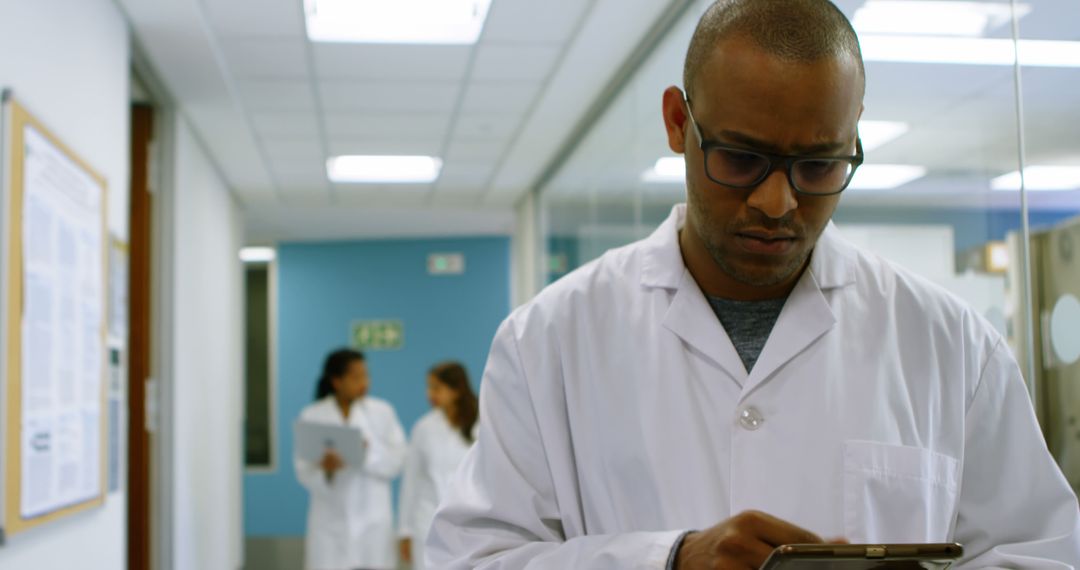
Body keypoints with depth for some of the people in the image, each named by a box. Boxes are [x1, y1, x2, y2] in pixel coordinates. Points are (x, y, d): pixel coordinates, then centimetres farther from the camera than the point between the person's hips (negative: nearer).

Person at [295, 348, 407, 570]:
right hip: (331, 520, 0)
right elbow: (304, 471, -2)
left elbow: (396, 460, -2)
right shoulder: (312, 416, 1)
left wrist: (368, 452, -21)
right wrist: (325, 470, -24)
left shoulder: (382, 412, 4)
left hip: (374, 519, 1)